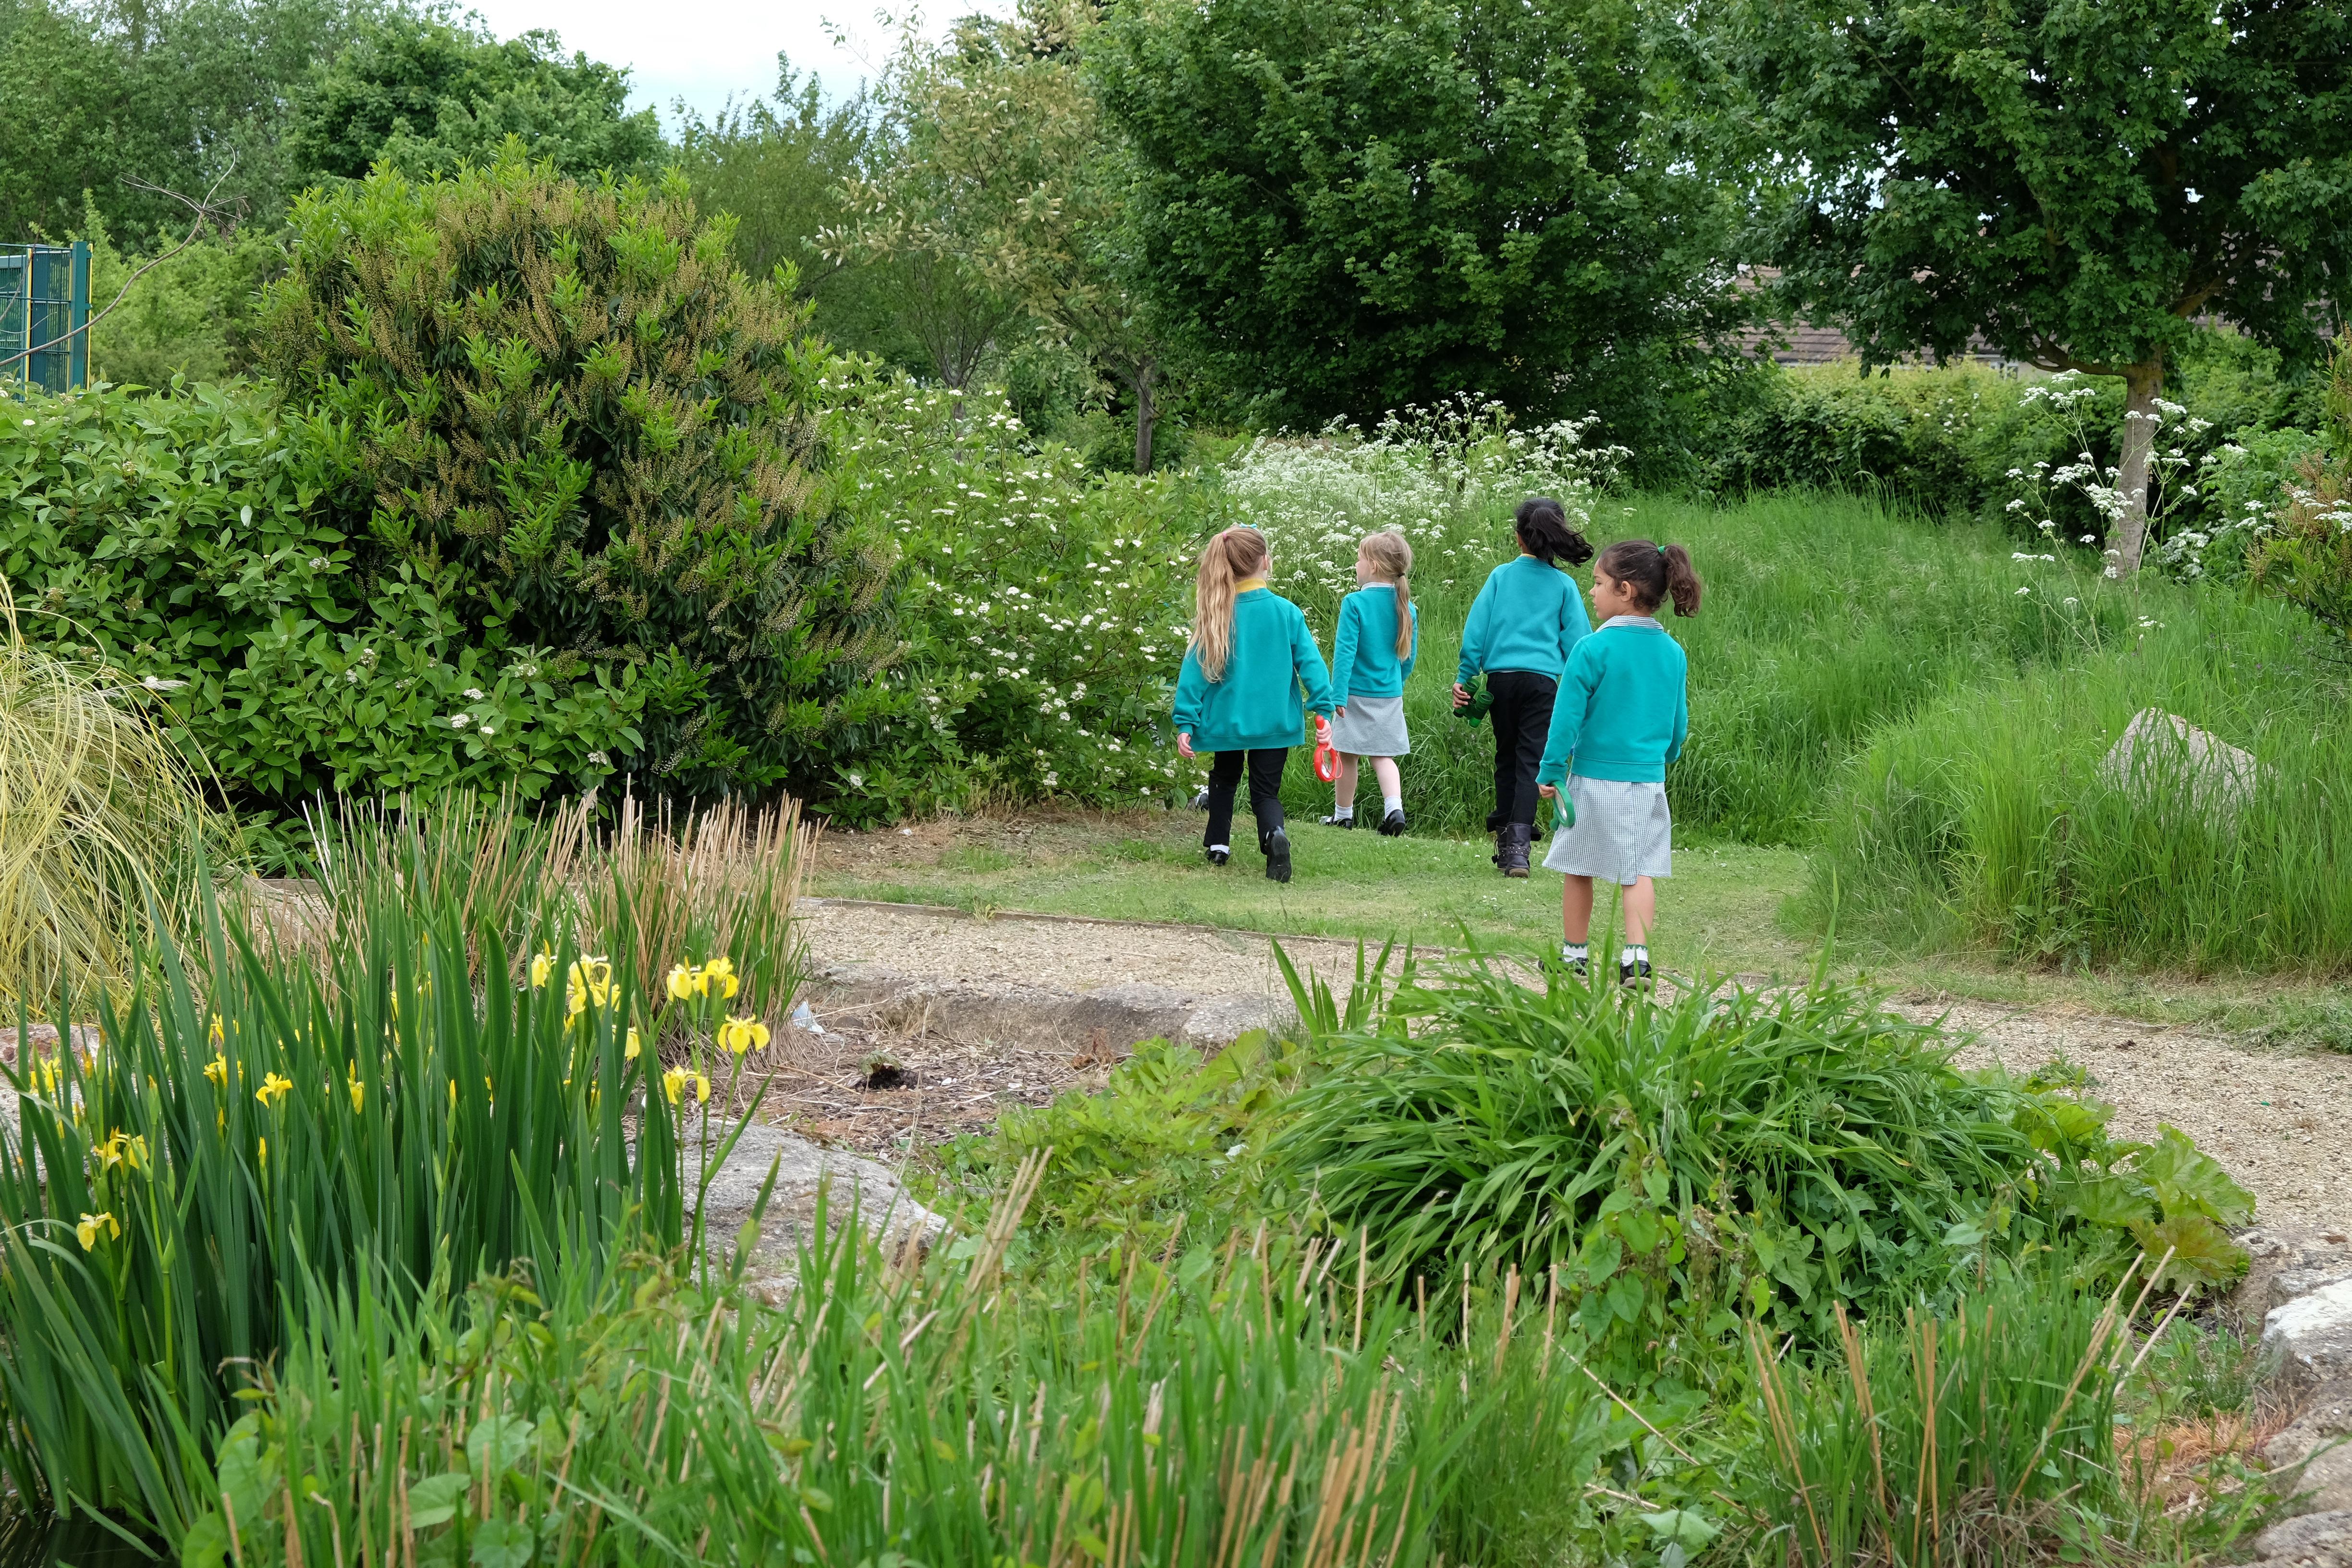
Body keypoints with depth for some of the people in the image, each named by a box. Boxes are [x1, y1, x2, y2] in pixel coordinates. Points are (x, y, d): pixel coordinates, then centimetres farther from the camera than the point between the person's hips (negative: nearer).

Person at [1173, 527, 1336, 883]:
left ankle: (1218, 844, 28)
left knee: (1224, 780, 27)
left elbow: (1194, 671, -7)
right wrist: (1324, 710, -9)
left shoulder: (1217, 614, -7)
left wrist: (1186, 723, -5)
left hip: (1226, 720, 1)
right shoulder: (1285, 612, -9)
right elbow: (1310, 663, -11)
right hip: (1275, 721, -1)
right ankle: (1275, 834, -23)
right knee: (1266, 791, 7)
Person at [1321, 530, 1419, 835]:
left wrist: (1337, 694, -17)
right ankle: (1394, 808, -10)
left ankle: (1343, 815, 19)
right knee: (1384, 756, 10)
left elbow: (1345, 651, -17)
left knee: (1347, 755, 8)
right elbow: (1410, 656, 9)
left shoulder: (1355, 603, -14)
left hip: (1357, 693, -5)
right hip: (1391, 696, 5)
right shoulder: (1406, 607, 2)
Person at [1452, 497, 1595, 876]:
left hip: (1501, 675, 1)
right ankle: (1518, 847, -13)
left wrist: (1464, 676, 6)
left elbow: (1476, 629, 2)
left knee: (1507, 758, 15)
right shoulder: (1564, 585, 4)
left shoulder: (1501, 576, 5)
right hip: (1543, 679, -1)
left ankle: (1504, 838, 20)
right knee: (1530, 761, -2)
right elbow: (1576, 640, 5)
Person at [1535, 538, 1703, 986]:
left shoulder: (1594, 649, -13)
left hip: (1594, 779, -4)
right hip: (1649, 781, 4)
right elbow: (1679, 722, 13)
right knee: (1640, 872, 5)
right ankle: (1637, 958, -8)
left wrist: (1551, 772, -3)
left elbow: (1567, 715, -10)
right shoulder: (1673, 654, 4)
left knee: (1579, 870, 10)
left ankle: (1575, 954, 20)